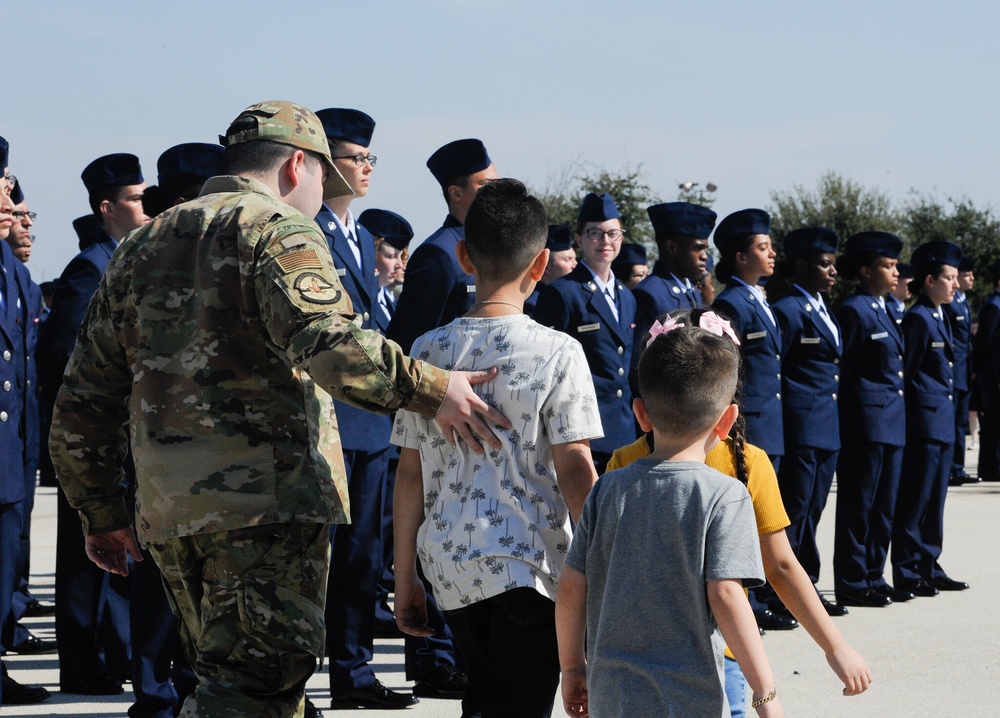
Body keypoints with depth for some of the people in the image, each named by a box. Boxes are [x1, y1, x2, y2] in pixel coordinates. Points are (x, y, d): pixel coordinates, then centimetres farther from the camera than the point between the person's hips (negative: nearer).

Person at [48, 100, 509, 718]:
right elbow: (324, 340, -24)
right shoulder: (279, 231, -3)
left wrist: (101, 513, 27)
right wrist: (430, 390, -24)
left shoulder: (142, 246, 20)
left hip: (166, 506, 8)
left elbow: (84, 399, 21)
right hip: (268, 497, -8)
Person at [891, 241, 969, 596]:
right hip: (924, 419, -9)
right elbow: (904, 373, -12)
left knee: (934, 500, 12)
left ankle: (929, 568, 17)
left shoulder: (940, 318, 16)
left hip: (942, 423, 9)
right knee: (915, 499, -5)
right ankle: (906, 572, -1)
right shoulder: (917, 318, -13)